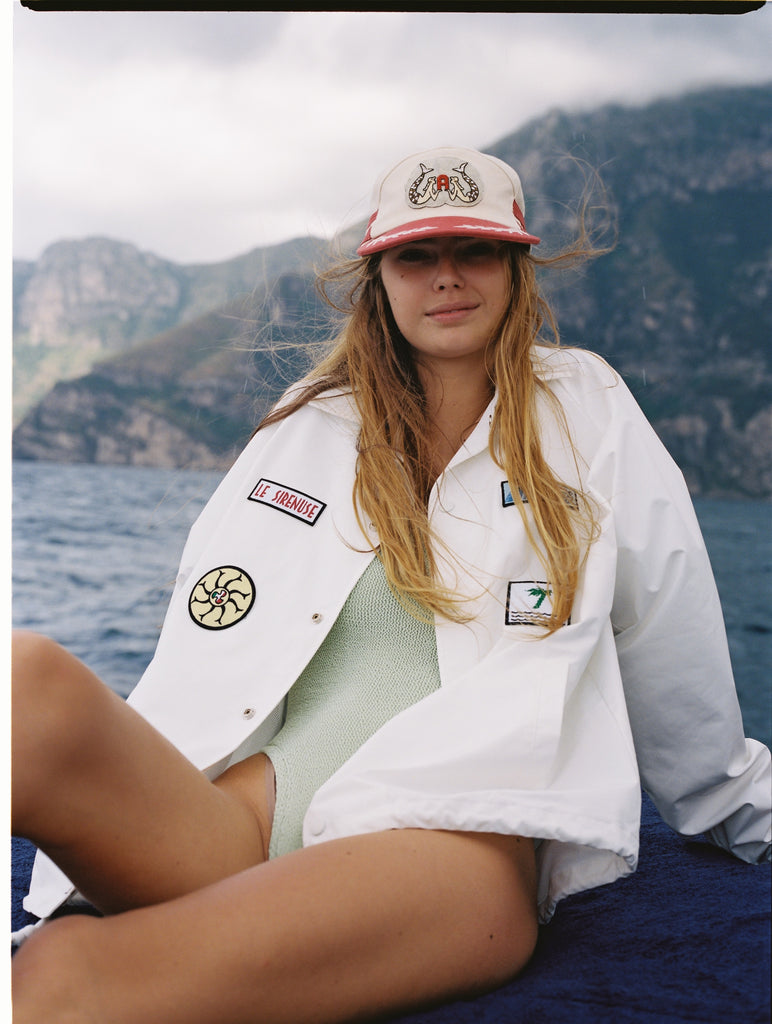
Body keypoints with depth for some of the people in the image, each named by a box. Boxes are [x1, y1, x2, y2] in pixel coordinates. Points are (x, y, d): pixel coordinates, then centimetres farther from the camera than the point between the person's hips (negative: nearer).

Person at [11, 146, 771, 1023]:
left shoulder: (588, 414, 15)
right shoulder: (307, 426, 21)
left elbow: (676, 670, 23)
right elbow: (206, 648, 19)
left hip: (458, 834, -3)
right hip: (245, 818, 4)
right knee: (28, 676, -31)